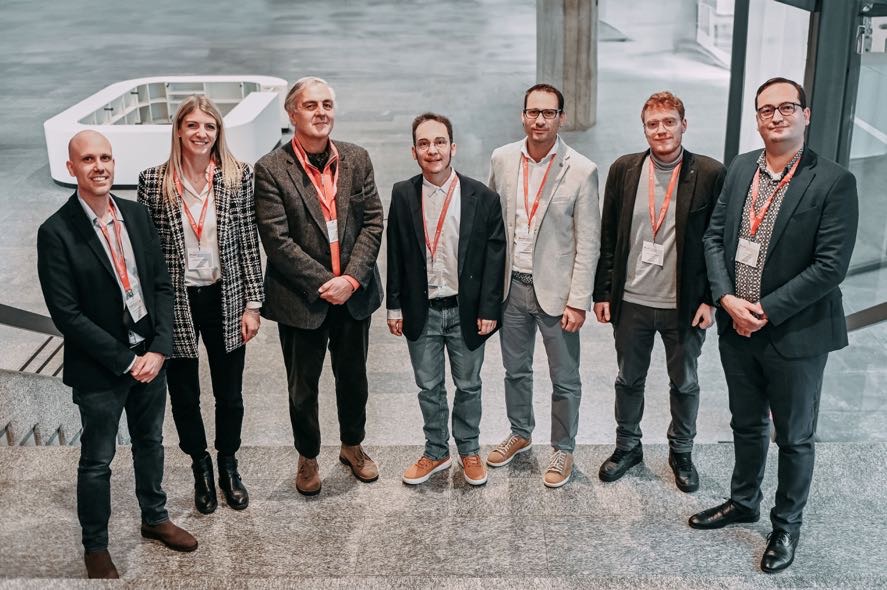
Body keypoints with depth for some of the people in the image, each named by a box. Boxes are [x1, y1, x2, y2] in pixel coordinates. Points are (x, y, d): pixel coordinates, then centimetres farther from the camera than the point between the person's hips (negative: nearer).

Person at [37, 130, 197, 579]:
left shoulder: (137, 214, 0)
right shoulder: (56, 232, -15)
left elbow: (161, 284, 3)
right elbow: (66, 314, -16)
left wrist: (158, 348, -8)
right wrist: (125, 361, -16)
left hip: (150, 355, 5)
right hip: (98, 368, -5)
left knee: (150, 443, 21)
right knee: (97, 461, 11)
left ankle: (154, 518, 43)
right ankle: (95, 546, 30)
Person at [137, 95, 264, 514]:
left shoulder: (238, 177, -5)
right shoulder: (153, 181, -6)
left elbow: (249, 244, -2)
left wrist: (252, 304, -4)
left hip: (225, 299, 0)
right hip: (174, 303, 0)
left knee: (229, 393, 13)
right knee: (184, 394, 14)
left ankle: (228, 465, 37)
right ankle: (200, 466, 38)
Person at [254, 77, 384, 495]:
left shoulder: (356, 159, 0)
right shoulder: (271, 170, -11)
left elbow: (373, 222, -2)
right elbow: (277, 241, -15)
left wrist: (351, 278, -13)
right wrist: (325, 284, -17)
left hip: (354, 292, 3)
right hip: (301, 300, -3)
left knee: (353, 378, 19)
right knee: (303, 386, 12)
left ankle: (353, 446, 42)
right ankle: (307, 457, 35)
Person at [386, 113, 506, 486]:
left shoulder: (482, 198, -8)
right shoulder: (403, 195, -3)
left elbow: (494, 256, -6)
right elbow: (395, 254, 2)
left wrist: (489, 310, -8)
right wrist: (395, 307, 1)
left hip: (466, 311, -1)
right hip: (421, 312, 1)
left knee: (468, 386, 15)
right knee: (429, 388, 14)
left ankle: (469, 451, 34)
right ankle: (436, 452, 32)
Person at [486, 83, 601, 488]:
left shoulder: (581, 170, -12)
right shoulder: (502, 159, -1)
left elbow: (588, 242, -10)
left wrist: (578, 301, -13)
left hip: (555, 288, -3)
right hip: (511, 285, 4)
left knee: (565, 379, 8)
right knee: (515, 370, 20)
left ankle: (563, 449, 28)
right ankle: (519, 434, 42)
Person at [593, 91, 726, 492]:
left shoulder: (710, 174, -8)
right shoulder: (624, 170, -2)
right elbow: (607, 236, 2)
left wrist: (710, 299, -6)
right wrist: (602, 292, 1)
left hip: (684, 305, -1)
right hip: (631, 302, 2)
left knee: (684, 384, 15)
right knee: (629, 380, 17)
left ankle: (681, 452, 36)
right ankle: (627, 446, 37)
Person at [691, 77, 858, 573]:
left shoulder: (834, 182, -14)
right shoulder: (741, 168, 3)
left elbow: (831, 266, -18)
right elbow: (714, 236, 4)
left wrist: (765, 310, -18)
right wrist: (728, 299, -10)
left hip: (795, 333, -5)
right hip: (736, 327, 5)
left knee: (794, 437, 12)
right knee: (747, 424, 22)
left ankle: (787, 524, 32)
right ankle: (744, 502, 43)